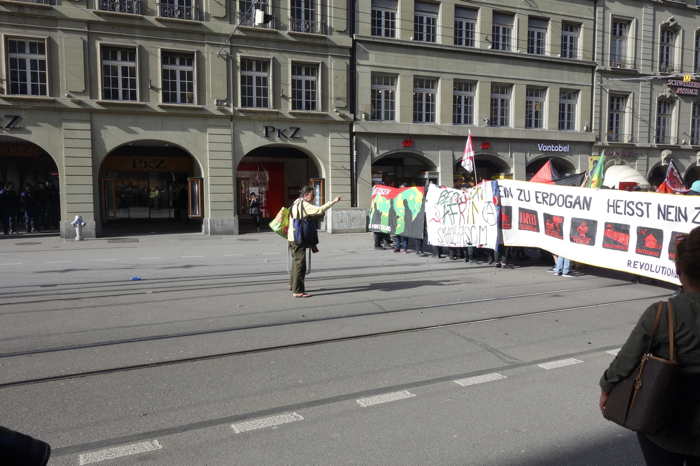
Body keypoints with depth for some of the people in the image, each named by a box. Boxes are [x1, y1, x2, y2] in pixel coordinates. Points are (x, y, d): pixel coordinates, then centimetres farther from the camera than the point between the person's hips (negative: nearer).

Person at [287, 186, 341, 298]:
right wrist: (333, 202, -27)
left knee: (296, 261, 24)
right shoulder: (305, 205, -16)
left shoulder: (297, 203, 15)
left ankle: (293, 284, 39)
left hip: (292, 237, 10)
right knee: (300, 263, -9)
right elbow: (320, 210, -30)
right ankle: (298, 291, -8)